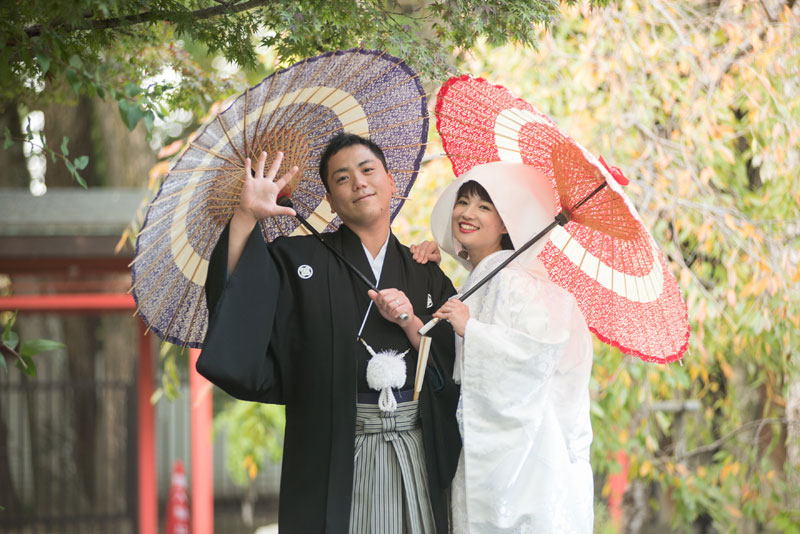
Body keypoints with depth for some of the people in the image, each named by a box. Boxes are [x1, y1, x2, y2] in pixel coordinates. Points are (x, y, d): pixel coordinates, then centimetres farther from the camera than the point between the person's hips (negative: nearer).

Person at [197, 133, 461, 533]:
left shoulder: (426, 276, 11)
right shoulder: (301, 259, 4)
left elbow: (453, 370, 5)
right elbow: (231, 301, -10)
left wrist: (410, 323, -10)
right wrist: (245, 216, -17)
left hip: (416, 453, 3)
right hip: (332, 458, -3)